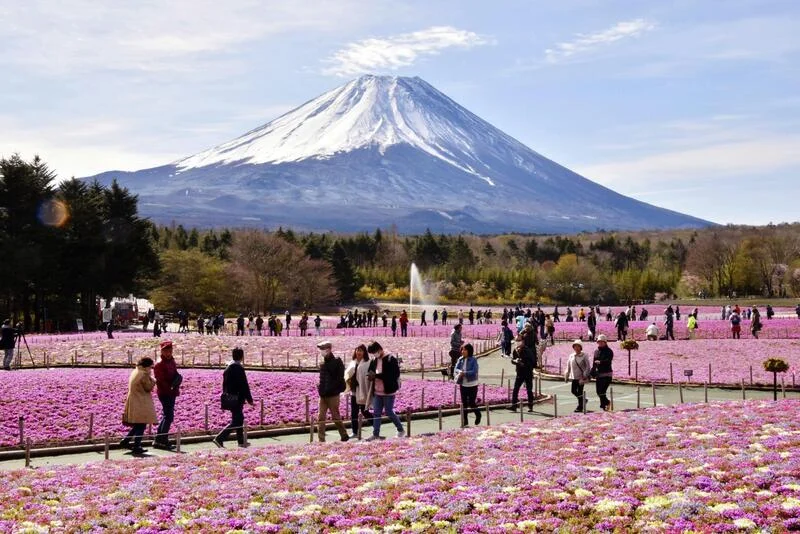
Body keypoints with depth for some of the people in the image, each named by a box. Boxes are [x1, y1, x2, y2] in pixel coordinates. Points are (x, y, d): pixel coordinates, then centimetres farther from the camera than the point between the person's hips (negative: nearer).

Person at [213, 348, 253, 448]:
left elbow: (224, 384, 15)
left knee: (239, 418, 18)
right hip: (237, 399, -9)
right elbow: (244, 385, -16)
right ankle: (219, 439, -13)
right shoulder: (239, 368, -17)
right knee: (236, 421, -5)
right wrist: (249, 399, -10)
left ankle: (241, 441, 24)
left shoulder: (228, 368, 9)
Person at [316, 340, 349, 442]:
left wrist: (329, 389, -18)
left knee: (336, 417, 4)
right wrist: (320, 388, 7)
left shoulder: (336, 362, -9)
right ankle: (321, 440, 2)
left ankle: (344, 436, 21)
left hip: (333, 395, -6)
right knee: (321, 418, 1)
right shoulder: (323, 364, 12)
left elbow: (339, 380, -13)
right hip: (323, 395, 6)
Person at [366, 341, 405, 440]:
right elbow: (370, 372, 19)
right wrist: (370, 376, -8)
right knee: (376, 413, 5)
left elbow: (395, 375, -20)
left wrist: (377, 375, -23)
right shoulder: (374, 361, 8)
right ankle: (376, 434, 9)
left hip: (388, 391, -6)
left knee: (389, 412, 0)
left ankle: (401, 430, 18)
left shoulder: (391, 360, -13)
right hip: (377, 392, 7)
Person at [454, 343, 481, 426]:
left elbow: (474, 371, -19)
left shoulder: (473, 360, -10)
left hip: (472, 384, -5)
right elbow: (456, 369, -3)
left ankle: (478, 415, 27)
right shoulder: (460, 359, 4)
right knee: (464, 403, 7)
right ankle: (464, 420, 14)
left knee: (471, 403, -1)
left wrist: (464, 373, -24)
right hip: (463, 384, 5)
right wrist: (460, 372, -24)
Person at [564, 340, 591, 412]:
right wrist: (566, 375, 10)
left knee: (580, 391, -3)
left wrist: (584, 376, -14)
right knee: (573, 390, 2)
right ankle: (583, 400, 26)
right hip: (574, 377, 5)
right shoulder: (571, 356, 7)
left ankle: (580, 407, 9)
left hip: (581, 377, -5)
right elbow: (568, 366, 14)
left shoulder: (584, 356, -6)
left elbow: (588, 367, -7)